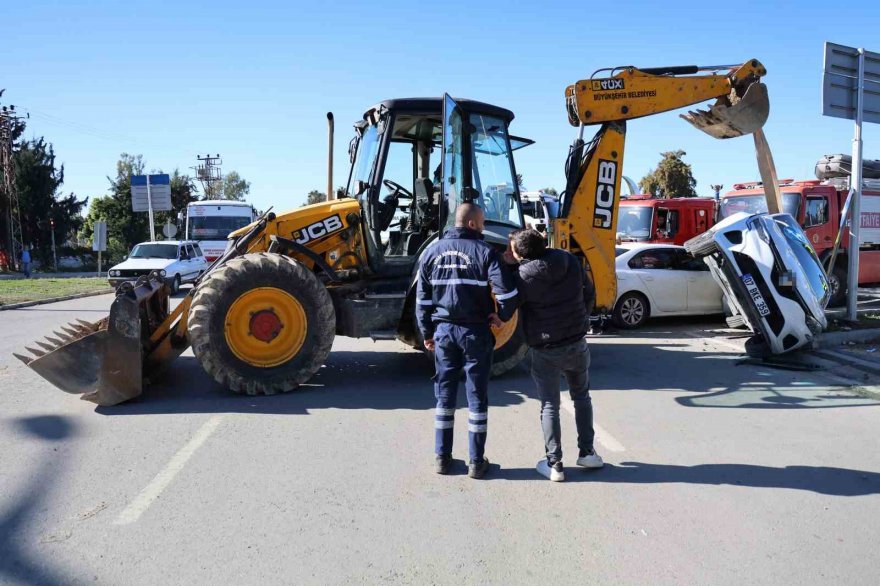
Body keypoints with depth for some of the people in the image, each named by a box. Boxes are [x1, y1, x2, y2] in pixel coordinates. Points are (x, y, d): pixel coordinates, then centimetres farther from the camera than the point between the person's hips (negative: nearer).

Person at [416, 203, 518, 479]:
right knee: (477, 396, 6)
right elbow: (507, 290, -19)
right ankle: (476, 462, 13)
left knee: (445, 394, 13)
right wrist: (503, 315, -1)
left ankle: (442, 457, 19)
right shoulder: (484, 251, -9)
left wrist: (427, 332, 15)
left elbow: (422, 298, 7)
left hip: (444, 330, 4)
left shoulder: (433, 251, 5)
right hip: (475, 331, -3)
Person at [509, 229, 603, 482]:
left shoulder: (523, 275, -18)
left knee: (549, 406, 8)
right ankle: (586, 452, 28)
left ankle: (554, 464, 12)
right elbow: (589, 294, 7)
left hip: (545, 351, -4)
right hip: (577, 344, 4)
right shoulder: (570, 261, -3)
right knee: (581, 397, 23)